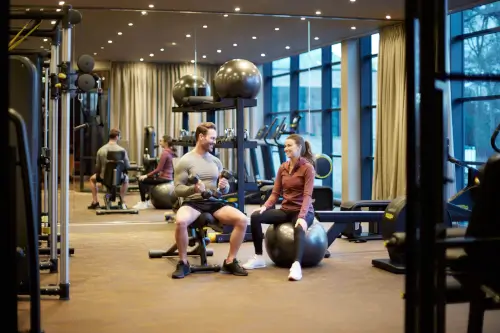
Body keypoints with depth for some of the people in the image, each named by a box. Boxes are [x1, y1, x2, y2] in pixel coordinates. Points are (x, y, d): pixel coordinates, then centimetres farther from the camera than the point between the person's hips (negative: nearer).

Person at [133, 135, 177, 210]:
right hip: (169, 177, 10)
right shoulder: (171, 152, 10)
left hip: (165, 178, -10)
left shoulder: (165, 153, -17)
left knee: (142, 181, -6)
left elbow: (158, 169, -18)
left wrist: (146, 175, -12)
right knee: (148, 179, 31)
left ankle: (143, 203, 0)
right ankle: (148, 201, 34)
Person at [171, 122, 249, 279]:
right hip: (193, 202, -4)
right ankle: (183, 263, -15)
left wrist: (224, 186, -9)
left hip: (214, 203, 5)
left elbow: (225, 191, 15)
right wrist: (192, 189, -26)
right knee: (180, 221, -38)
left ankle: (230, 262, -4)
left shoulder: (216, 161, 14)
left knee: (242, 219, -20)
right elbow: (178, 189, -6)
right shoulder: (185, 161, -2)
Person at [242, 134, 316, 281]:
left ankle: (296, 265, -54)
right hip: (285, 210, 6)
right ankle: (258, 258, -11)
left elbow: (307, 195, -19)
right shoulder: (283, 167, 9)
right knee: (255, 216, -17)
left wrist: (302, 216, -32)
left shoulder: (308, 168, -9)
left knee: (299, 229, -42)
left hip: (303, 211, -6)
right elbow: (276, 193, 7)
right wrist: (265, 206, -13)